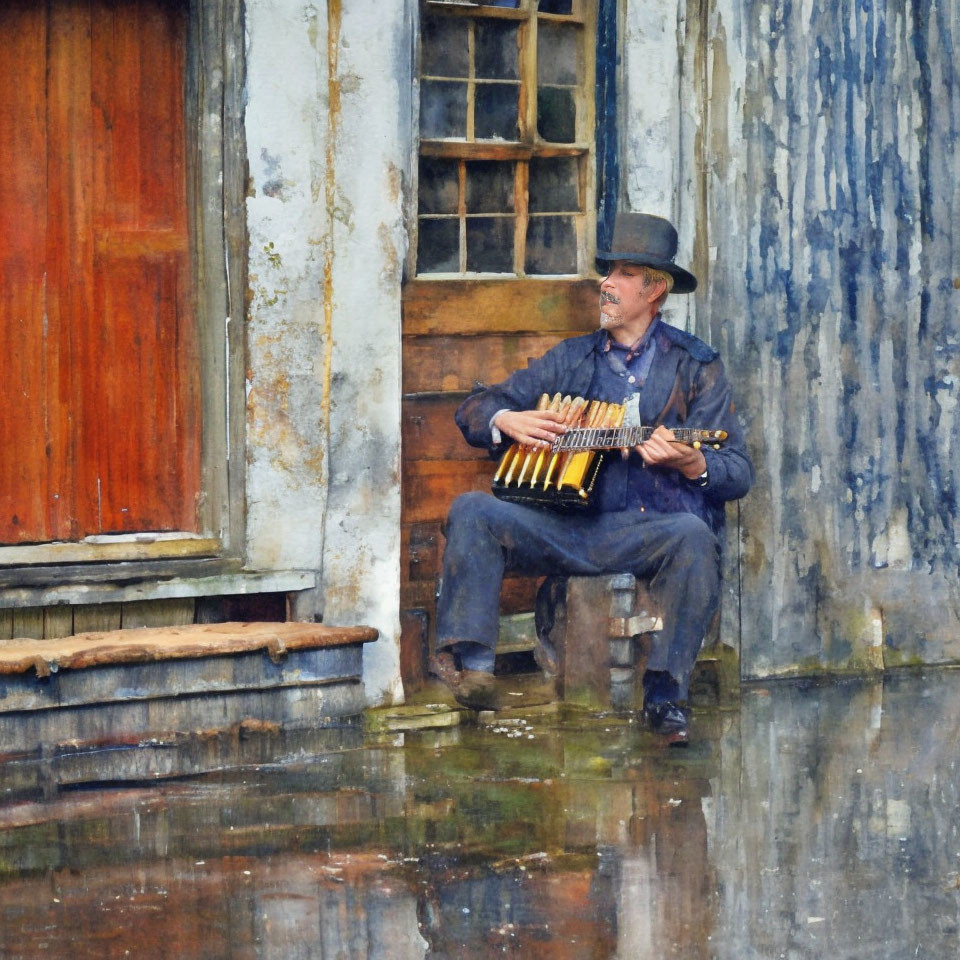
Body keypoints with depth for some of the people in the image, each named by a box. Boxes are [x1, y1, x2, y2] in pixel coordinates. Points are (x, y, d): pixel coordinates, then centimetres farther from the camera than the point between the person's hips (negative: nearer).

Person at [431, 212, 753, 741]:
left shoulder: (695, 366, 8)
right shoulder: (572, 359, 18)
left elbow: (739, 473, 1)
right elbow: (474, 408, 21)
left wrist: (690, 463, -22)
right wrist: (508, 421, -3)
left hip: (651, 529, -3)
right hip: (570, 528, 3)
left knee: (693, 536, -37)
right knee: (472, 511, -19)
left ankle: (665, 695, -27)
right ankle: (468, 665, -27)